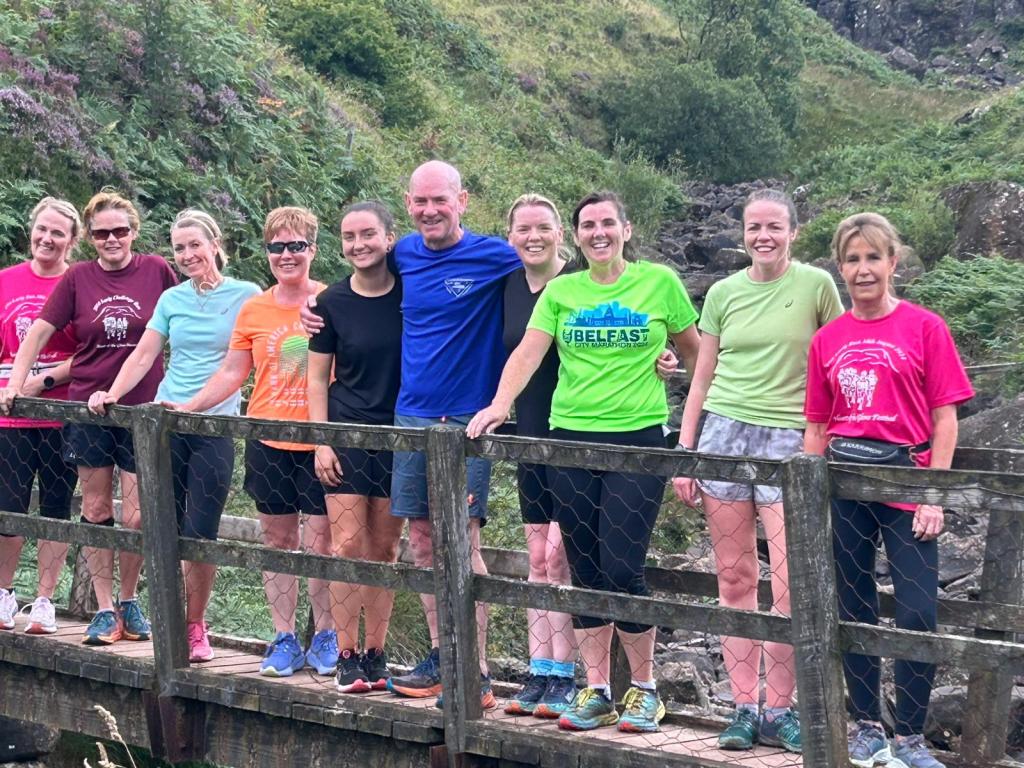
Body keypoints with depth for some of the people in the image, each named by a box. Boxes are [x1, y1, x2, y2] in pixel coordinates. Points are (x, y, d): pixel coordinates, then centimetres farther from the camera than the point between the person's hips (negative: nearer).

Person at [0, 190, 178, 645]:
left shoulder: (156, 271, 0)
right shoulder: (78, 279, 3)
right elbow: (39, 332, 3)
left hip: (143, 408, -1)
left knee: (137, 516, -3)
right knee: (96, 511, 5)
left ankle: (129, 602, 18)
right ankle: (104, 611, 13)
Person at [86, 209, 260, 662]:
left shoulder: (245, 296, 1)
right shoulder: (172, 299, 11)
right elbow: (144, 356, 11)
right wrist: (111, 395, -1)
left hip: (215, 427, -3)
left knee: (200, 533, -4)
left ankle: (195, 626, 9)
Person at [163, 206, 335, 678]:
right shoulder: (253, 311, 8)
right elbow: (231, 374, 13)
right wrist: (188, 407, 3)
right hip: (267, 442, 3)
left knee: (320, 541, -1)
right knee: (277, 541, 8)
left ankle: (325, 639, 11)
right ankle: (284, 640, 15)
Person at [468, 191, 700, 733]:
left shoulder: (659, 282, 3)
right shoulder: (561, 291, 8)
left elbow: (693, 351, 11)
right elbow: (529, 350, -4)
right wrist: (500, 403, -19)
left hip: (638, 438, -3)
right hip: (571, 439, 3)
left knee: (622, 569, -9)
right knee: (586, 572, 6)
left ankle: (644, 688, 8)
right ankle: (596, 690, 15)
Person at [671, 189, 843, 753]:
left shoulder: (816, 285, 1)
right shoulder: (724, 293, 9)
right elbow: (702, 379, 13)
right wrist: (684, 453, 8)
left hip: (789, 438, -3)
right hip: (724, 431, 3)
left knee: (792, 585, -9)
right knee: (735, 581, 3)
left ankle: (779, 711, 1)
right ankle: (743, 707, 9)